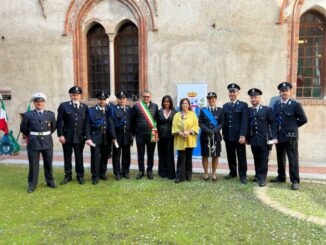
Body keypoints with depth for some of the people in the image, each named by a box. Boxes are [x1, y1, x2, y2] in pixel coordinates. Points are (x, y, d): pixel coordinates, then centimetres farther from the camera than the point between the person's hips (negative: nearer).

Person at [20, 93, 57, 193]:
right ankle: (32, 185, 17)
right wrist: (31, 136, 14)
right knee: (33, 164, 4)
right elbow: (23, 128, 8)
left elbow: (53, 127, 15)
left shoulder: (50, 114, 2)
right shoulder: (28, 115, -2)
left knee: (48, 163, 11)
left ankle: (50, 181, 26)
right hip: (33, 142, -2)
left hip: (47, 142, 2)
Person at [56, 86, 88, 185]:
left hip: (80, 137, 1)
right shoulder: (63, 106, 2)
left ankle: (80, 176, 19)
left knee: (79, 157, 7)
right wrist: (60, 135, -8)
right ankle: (68, 176, 21)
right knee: (67, 157, 8)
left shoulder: (85, 107, 6)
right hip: (67, 136, 0)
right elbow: (59, 122, -1)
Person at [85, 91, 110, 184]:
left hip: (106, 138, 2)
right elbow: (87, 125, -1)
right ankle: (95, 177, 7)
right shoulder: (91, 110, 2)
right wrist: (88, 138, -9)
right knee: (95, 157, -3)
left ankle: (102, 173, 27)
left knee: (104, 157, 9)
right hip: (95, 138, -2)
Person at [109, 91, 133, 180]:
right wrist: (114, 137, -12)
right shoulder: (113, 109, -2)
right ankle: (117, 173, 16)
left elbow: (132, 122, 9)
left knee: (126, 155, 10)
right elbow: (111, 124, -7)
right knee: (116, 156, 5)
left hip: (127, 136, 3)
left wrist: (132, 134, 4)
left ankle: (125, 172, 23)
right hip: (118, 136, -3)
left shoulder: (129, 109, 8)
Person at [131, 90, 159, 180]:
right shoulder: (136, 106, -1)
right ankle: (141, 171, 21)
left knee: (151, 153, 9)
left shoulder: (155, 106, 4)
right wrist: (133, 131, 3)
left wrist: (156, 131, 4)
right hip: (140, 134, -1)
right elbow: (132, 120, 3)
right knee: (140, 153, 8)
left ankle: (149, 171, 23)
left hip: (152, 134, 1)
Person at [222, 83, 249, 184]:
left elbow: (244, 122, -10)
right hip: (228, 136, 4)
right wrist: (223, 134, 5)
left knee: (241, 157, 3)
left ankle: (243, 176, 12)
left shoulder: (243, 105, -1)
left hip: (239, 136, -4)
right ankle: (232, 172, 26)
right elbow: (224, 121, 12)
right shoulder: (225, 106, 13)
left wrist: (242, 135, -18)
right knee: (230, 156, 12)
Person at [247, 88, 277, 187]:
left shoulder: (267, 109, 1)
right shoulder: (248, 110, 7)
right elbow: (247, 124, 8)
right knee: (256, 159, 11)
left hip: (264, 139, -2)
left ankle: (262, 178, 6)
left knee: (263, 159, -1)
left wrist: (273, 137, -8)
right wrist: (247, 137, 5)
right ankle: (258, 175, 26)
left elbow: (272, 124, -1)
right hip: (253, 139, 2)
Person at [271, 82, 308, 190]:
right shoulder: (276, 105, 9)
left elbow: (303, 119, -4)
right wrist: (275, 133, 5)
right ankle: (281, 177, 28)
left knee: (293, 159, 0)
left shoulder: (296, 105, -6)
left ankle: (295, 181, 7)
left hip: (290, 136, -5)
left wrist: (293, 126, 2)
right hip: (279, 136, 5)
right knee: (280, 158, 15)